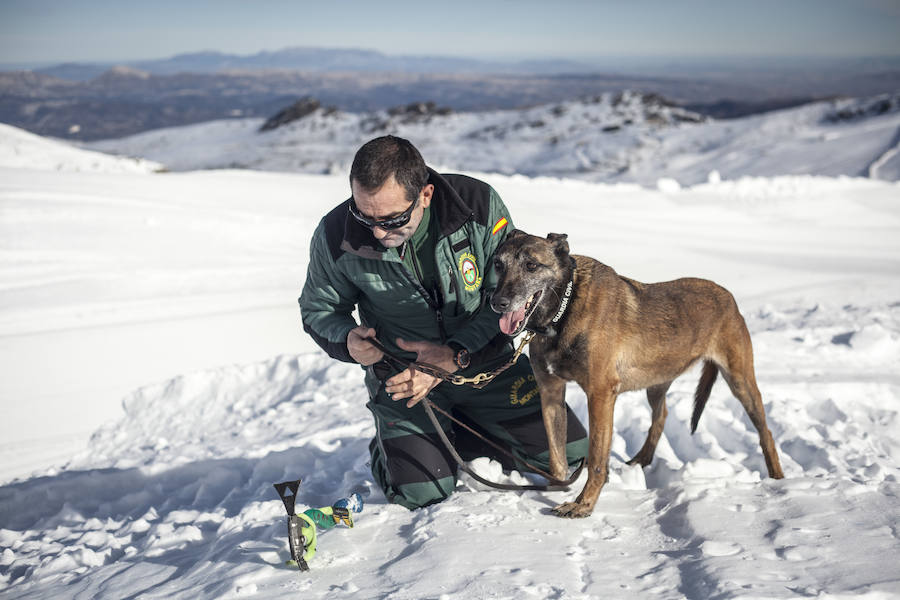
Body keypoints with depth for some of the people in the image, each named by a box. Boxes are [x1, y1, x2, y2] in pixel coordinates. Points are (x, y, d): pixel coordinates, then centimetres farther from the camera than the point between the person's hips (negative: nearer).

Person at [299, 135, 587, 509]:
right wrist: (347, 340, -24)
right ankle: (388, 448, 19)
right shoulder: (336, 236, -20)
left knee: (569, 453, 0)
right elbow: (319, 309, -1)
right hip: (401, 372, -1)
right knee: (420, 494, -17)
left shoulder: (479, 205, -22)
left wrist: (456, 355, -27)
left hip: (485, 362, 2)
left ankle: (455, 438, 23)